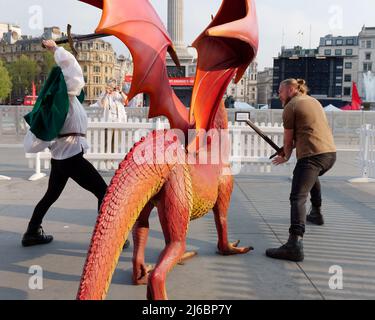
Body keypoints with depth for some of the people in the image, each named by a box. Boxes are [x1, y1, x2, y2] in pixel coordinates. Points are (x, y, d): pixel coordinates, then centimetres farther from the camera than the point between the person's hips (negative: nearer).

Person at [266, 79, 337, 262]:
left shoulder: (290, 107, -1)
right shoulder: (313, 101, 23)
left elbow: (288, 139, 4)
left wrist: (286, 156, 23)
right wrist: (287, 150, 29)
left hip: (312, 155, -9)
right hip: (330, 153, 9)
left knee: (298, 197, -16)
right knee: (313, 176, 39)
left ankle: (295, 244, -31)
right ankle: (316, 213, 49)